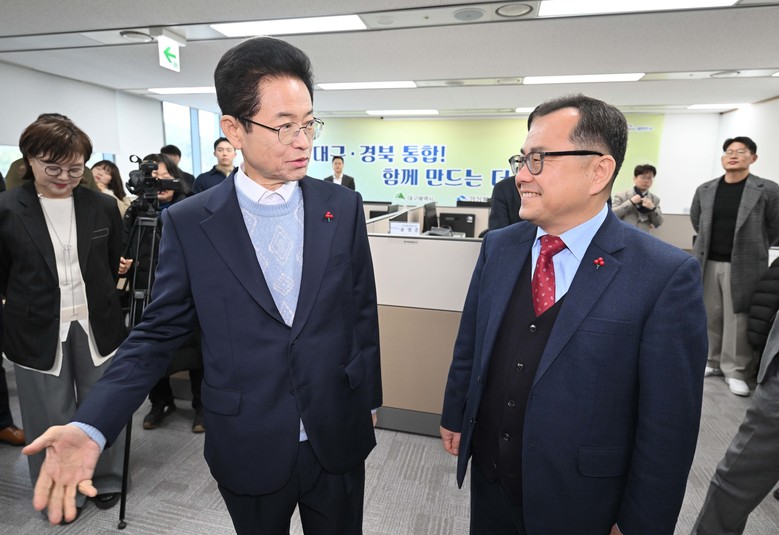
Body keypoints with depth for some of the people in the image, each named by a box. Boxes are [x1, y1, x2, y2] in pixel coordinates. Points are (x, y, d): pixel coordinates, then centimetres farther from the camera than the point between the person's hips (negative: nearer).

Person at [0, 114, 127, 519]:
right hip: (38, 332, -1)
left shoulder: (103, 206, -1)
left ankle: (105, 480, 38)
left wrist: (99, 302, 6)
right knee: (51, 418, 13)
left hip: (96, 326, 2)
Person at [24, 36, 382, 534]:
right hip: (249, 450, 0)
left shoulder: (344, 207, -6)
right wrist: (91, 425, -15)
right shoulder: (189, 223, -9)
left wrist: (369, 399, 7)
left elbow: (362, 312, 0)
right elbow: (159, 331, -3)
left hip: (338, 439, 1)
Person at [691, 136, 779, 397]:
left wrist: (753, 248, 9)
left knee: (738, 320, 1)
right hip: (707, 263, 3)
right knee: (710, 316, 11)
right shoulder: (705, 189, 5)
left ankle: (735, 371, 13)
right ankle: (712, 361, 25)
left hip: (743, 265, -3)